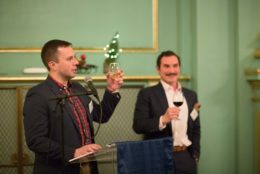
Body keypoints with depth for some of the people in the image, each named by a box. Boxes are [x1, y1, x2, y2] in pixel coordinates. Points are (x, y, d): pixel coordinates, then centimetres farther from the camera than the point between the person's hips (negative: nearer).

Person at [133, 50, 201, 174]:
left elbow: (196, 129, 16)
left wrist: (195, 155, 8)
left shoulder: (191, 95, 12)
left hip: (186, 158, 4)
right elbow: (138, 126, -10)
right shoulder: (147, 94, -2)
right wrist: (163, 119, -22)